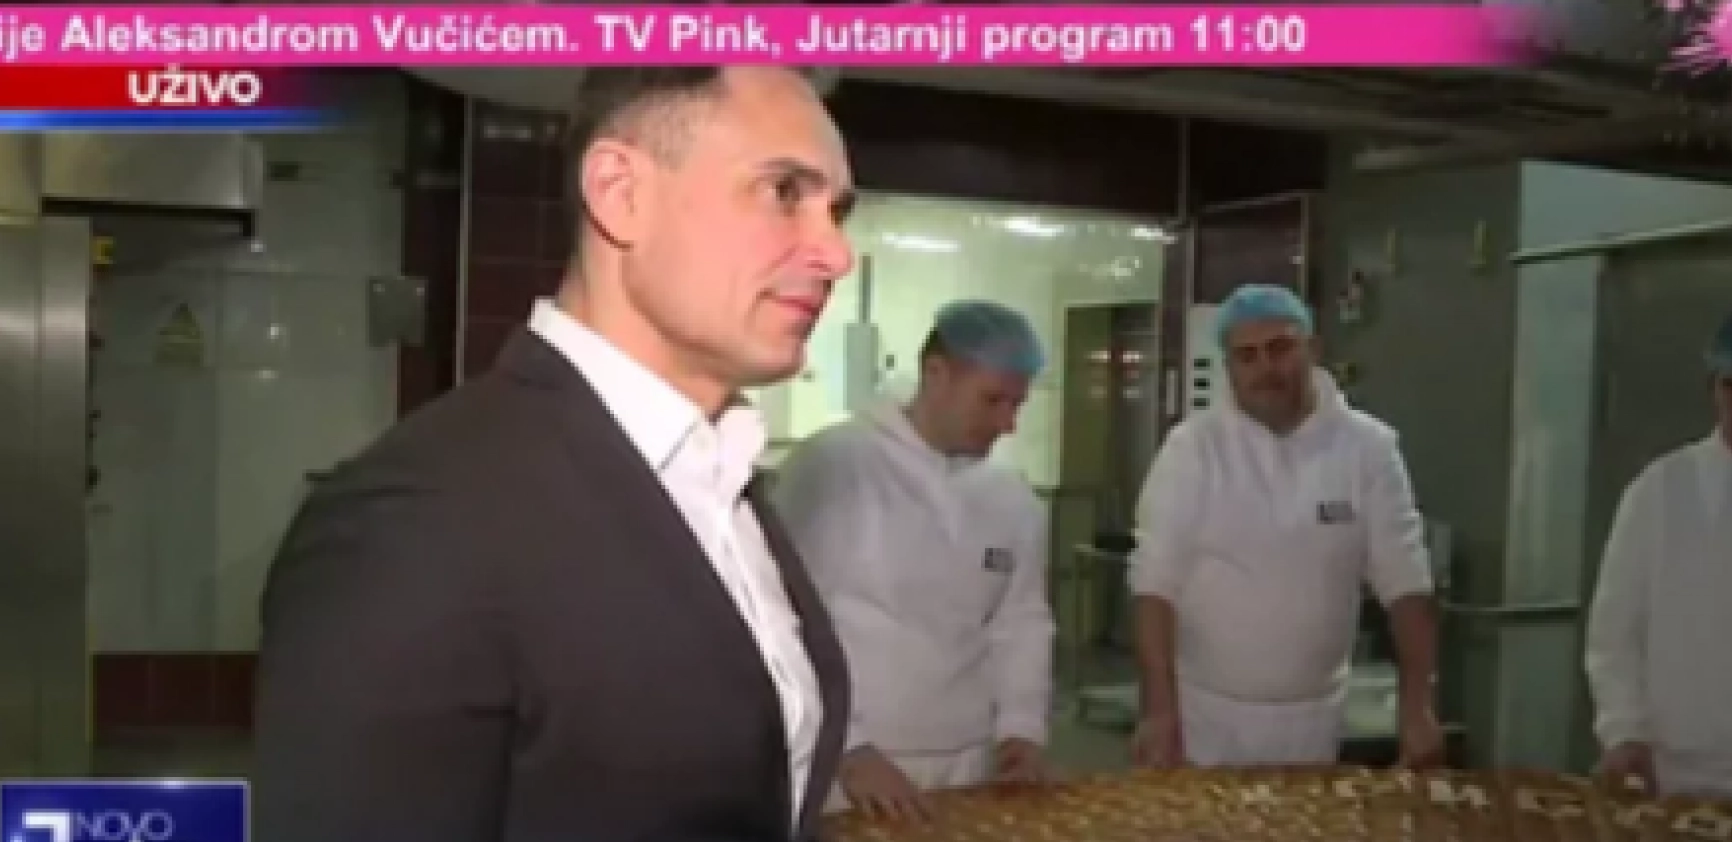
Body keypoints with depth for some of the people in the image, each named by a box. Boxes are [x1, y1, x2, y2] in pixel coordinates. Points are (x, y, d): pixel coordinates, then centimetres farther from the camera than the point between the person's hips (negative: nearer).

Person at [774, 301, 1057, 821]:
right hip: (845, 769, -5)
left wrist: (1020, 728, -2)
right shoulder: (830, 466, -12)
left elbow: (1022, 623, 12)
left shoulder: (1013, 500, 5)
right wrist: (846, 749, -16)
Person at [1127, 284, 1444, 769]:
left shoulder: (1367, 447, -5)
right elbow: (1156, 584, -10)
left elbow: (1404, 582, -3)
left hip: (1313, 717, 2)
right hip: (1204, 712, -1)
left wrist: (1417, 708, -10)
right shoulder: (1193, 446, -9)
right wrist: (1159, 711, -16)